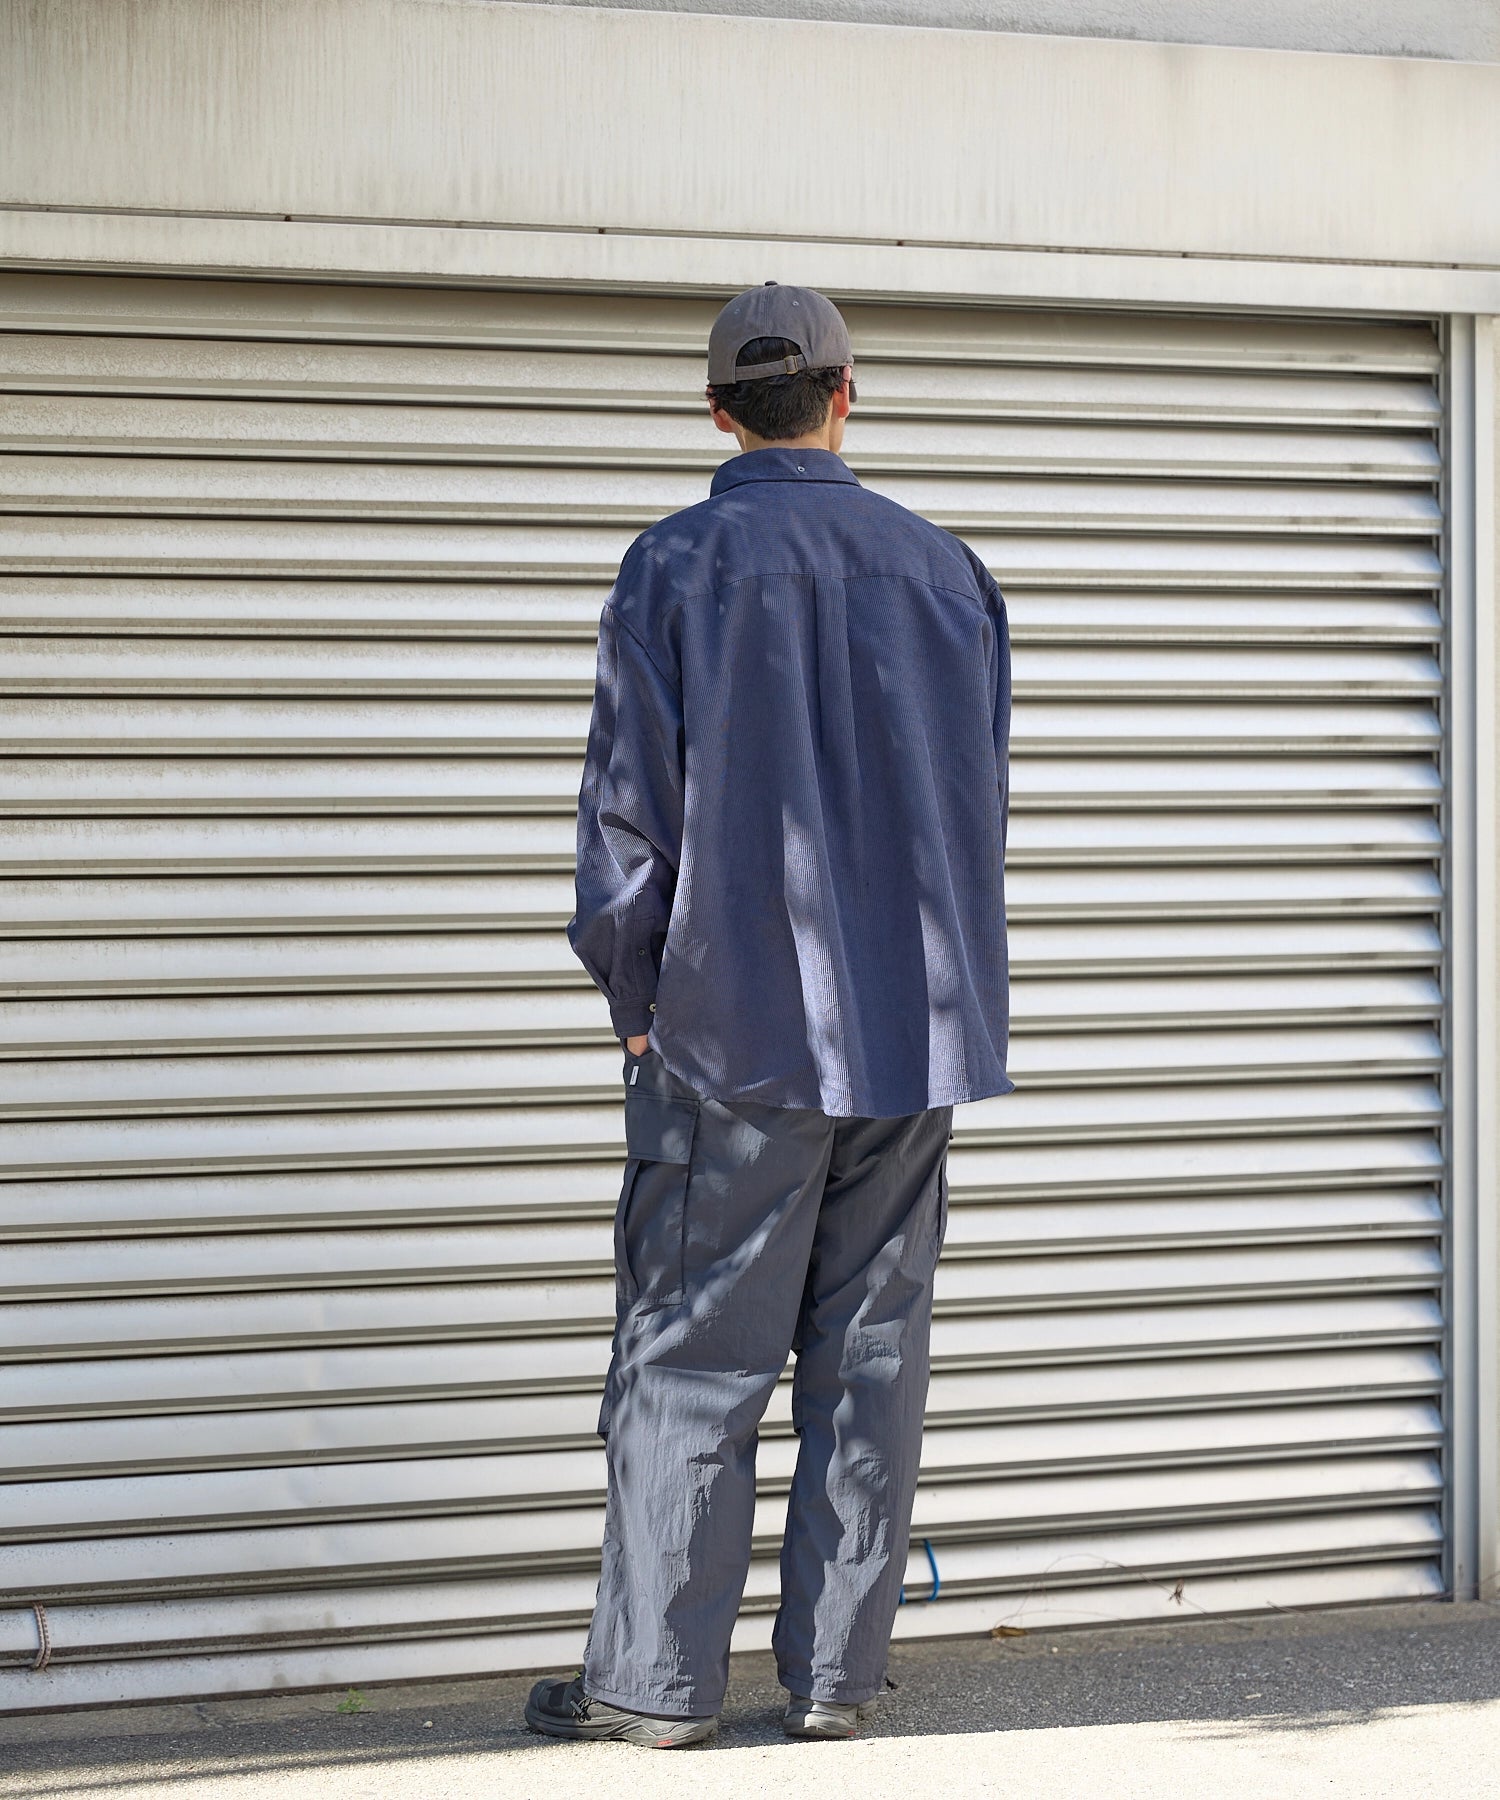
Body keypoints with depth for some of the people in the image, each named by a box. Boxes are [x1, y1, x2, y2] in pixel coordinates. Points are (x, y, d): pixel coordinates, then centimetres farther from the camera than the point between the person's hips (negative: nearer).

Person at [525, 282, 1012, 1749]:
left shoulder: (675, 569, -4)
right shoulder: (945, 570, 7)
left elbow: (632, 809, -6)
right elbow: (980, 804, 10)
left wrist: (633, 997, 6)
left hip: (738, 1025, -3)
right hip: (915, 1026, 3)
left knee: (691, 1359, 1)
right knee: (867, 1358, 7)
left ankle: (652, 1681, 4)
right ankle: (835, 1675, 11)